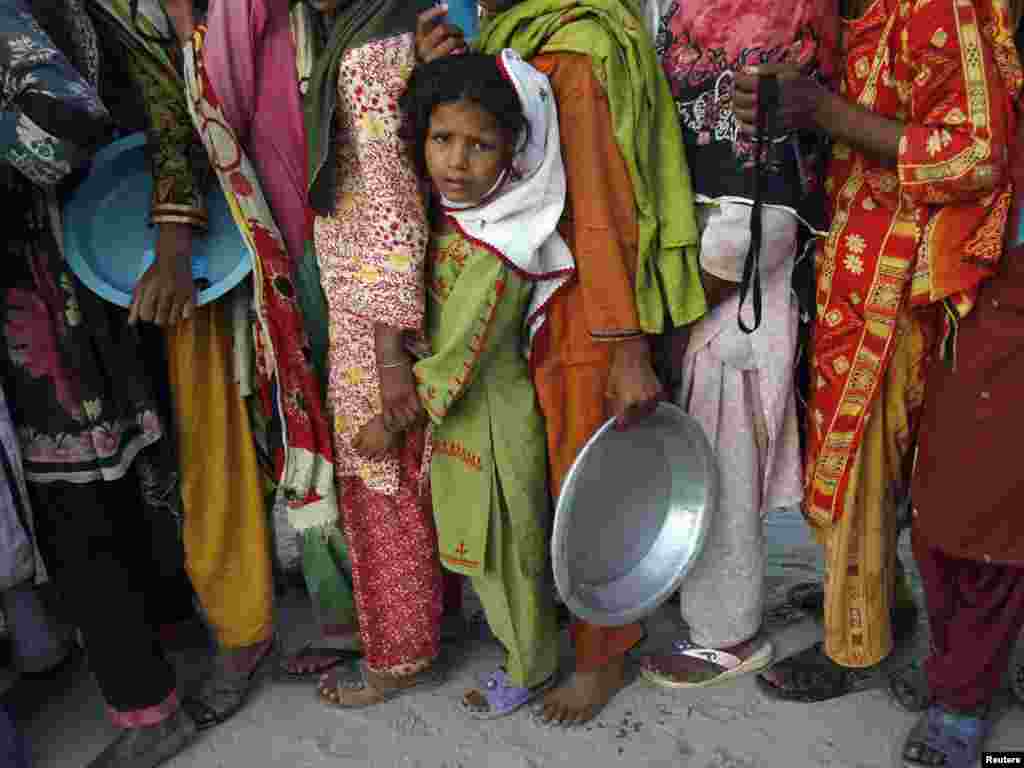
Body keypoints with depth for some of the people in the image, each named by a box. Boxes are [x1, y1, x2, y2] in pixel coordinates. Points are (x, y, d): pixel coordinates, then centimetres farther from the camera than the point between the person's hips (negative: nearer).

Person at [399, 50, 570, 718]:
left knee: (508, 551, 11)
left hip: (492, 424, -8)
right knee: (489, 547, 25)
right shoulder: (451, 218, -1)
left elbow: (453, 364, -24)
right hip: (462, 417, 8)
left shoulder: (494, 259, -28)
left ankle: (531, 668, 34)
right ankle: (521, 636, 47)